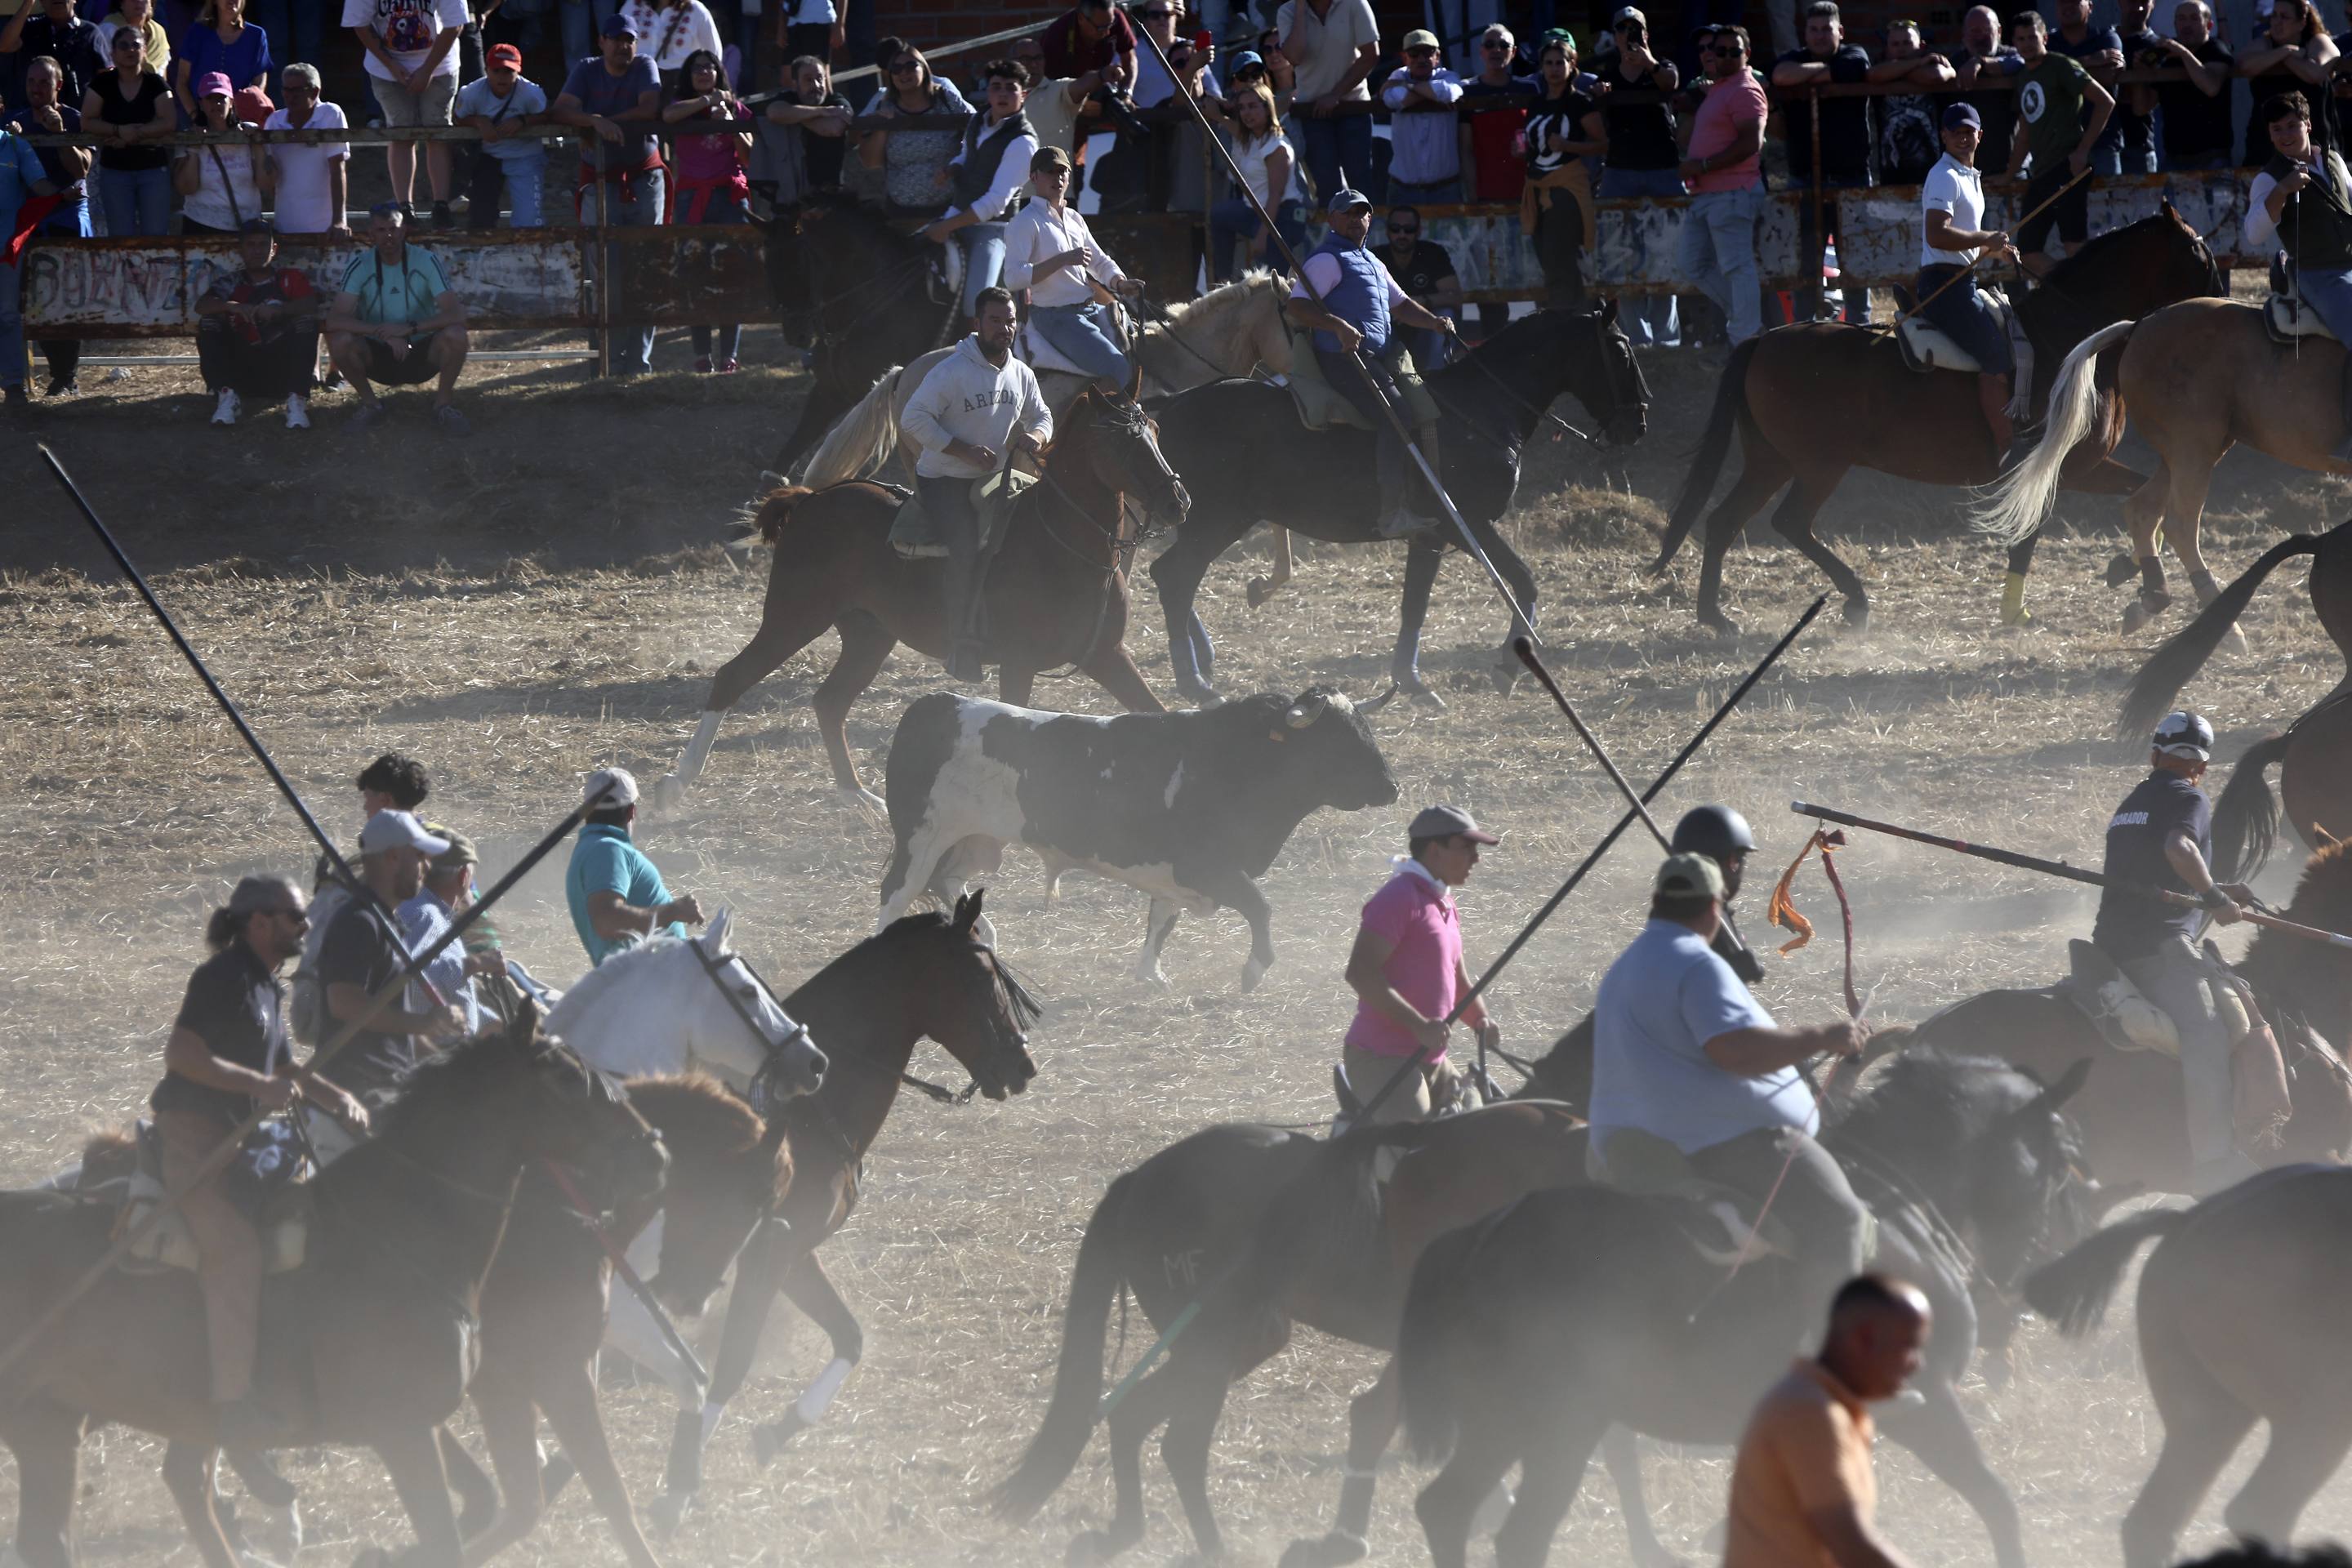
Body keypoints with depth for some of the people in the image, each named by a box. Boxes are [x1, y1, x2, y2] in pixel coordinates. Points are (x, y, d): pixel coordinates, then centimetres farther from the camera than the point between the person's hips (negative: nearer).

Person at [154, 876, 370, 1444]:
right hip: (189, 1134, -11)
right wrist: (261, 1086, -24)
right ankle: (232, 1398, -29)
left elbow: (285, 1067, 30)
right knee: (236, 1247, -24)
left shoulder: (265, 986, 18)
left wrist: (336, 1098, 13)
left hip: (231, 1137, 11)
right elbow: (181, 1056, -21)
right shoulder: (223, 977, -12)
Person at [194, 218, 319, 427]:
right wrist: (233, 307, -31)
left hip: (281, 369, -1)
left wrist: (277, 311, -31)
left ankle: (297, 400, -28)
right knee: (208, 324, -14)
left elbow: (311, 305, -13)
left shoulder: (290, 278, 6)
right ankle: (226, 395, -21)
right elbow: (201, 306, -10)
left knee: (306, 322, -22)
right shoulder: (230, 283, 8)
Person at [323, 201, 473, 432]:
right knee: (340, 340, -29)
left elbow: (455, 315, -19)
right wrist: (386, 334, -33)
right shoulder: (359, 266, -10)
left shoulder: (426, 261, -10)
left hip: (422, 357, 0)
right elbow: (335, 320, -22)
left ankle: (444, 405, -5)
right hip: (378, 357, 0)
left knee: (454, 336, -30)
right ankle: (369, 403, -2)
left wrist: (409, 328, -32)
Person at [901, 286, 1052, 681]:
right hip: (944, 481, -7)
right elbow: (914, 419, -18)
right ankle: (962, 644, -18)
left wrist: (1037, 435, -5)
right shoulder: (951, 372, -15)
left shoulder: (1021, 375, 6)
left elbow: (1041, 416, 21)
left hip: (990, 480, 7)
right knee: (966, 550, -24)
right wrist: (963, 451, -23)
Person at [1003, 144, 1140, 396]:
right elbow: (1013, 277, -19)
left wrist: (1121, 284, 3)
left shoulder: (1074, 219, 18)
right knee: (1117, 368, -24)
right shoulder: (1024, 223, -7)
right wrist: (1063, 260, -24)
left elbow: (1101, 262, 26)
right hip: (1055, 316, -8)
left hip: (1093, 309, 8)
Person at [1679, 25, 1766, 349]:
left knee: (1737, 267, -10)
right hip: (1703, 195, 10)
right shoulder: (1714, 89, 20)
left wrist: (1703, 165, -18)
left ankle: (1745, 340, -10)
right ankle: (1742, 312, 21)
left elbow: (1751, 143, -20)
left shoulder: (1745, 91, -11)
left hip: (1731, 194, -10)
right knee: (1696, 267, 13)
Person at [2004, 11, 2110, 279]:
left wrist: (2083, 150, -14)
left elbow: (2105, 101, -11)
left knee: (2076, 245, -14)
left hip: (2068, 167, -9)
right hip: (2042, 174, 9)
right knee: (2027, 250, 3)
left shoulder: (2061, 67, -3)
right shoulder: (2024, 78, 20)